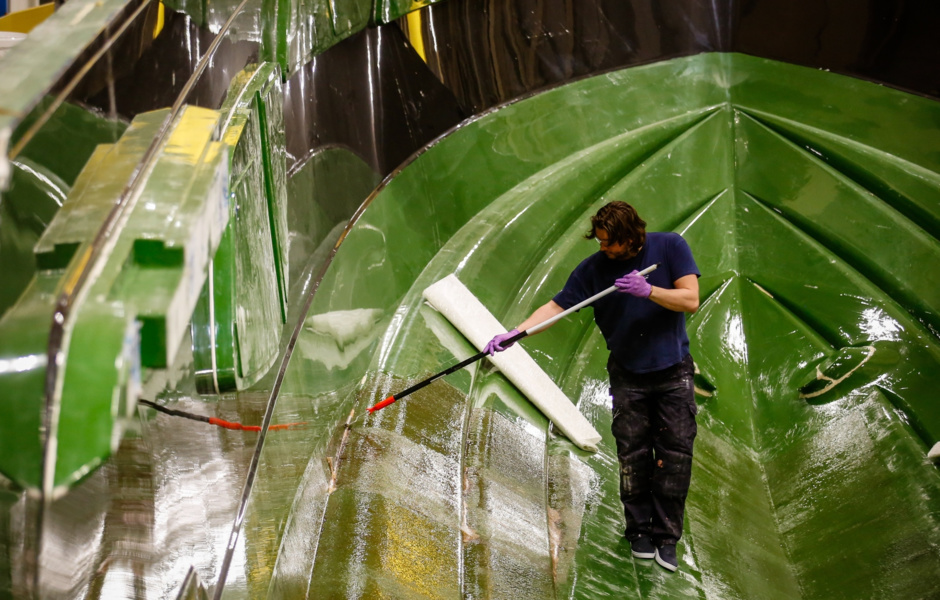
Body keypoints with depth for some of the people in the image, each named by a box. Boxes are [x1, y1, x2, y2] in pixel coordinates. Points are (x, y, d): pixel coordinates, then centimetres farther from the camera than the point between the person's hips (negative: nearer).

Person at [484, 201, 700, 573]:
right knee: (633, 454, 3)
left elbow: (691, 300, -13)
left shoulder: (670, 247, -9)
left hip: (674, 373, 0)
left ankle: (666, 536, 11)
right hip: (628, 375, 1)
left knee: (676, 453, 0)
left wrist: (648, 290, -29)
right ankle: (639, 530, 19)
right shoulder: (594, 268, -7)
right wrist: (513, 334, -21)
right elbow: (556, 306, -10)